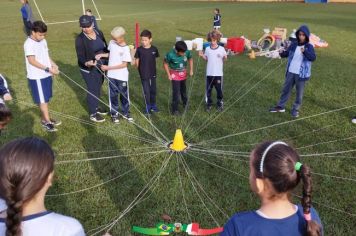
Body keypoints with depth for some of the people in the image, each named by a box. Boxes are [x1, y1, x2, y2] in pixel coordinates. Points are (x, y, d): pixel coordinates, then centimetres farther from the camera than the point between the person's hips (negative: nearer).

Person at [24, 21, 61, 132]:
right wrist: (48, 69, -27)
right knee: (42, 100, 0)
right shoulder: (29, 44, -17)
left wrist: (53, 64, -2)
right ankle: (47, 122, 8)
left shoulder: (43, 41, 8)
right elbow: (32, 61, -23)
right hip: (37, 77, -8)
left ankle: (44, 119, 28)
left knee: (46, 99, 15)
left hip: (46, 75, 8)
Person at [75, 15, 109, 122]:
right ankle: (92, 114, 17)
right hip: (89, 69, -6)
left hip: (100, 66, 6)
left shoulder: (99, 33, -1)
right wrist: (86, 62, -41)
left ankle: (96, 107, 40)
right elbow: (80, 56, -20)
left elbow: (105, 48, 10)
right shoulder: (80, 39, -18)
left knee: (98, 88, 20)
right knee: (92, 90, 2)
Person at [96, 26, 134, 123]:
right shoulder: (111, 43, -1)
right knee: (113, 95, 11)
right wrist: (101, 55, -2)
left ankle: (125, 113, 29)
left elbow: (124, 64, -18)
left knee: (124, 95, 11)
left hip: (122, 76, -4)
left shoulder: (126, 49, -16)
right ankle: (114, 113, 25)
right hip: (111, 75, 4)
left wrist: (108, 68, -19)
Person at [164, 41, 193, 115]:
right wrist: (169, 75, -14)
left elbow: (190, 59, 0)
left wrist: (191, 70, -4)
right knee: (176, 92, -7)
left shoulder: (187, 52, -22)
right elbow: (165, 64, -14)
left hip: (183, 74, 4)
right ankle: (174, 110, 6)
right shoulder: (170, 54, -30)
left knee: (183, 90, 23)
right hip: (175, 74, -4)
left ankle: (185, 103, 47)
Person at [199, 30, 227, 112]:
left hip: (218, 73, -2)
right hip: (209, 73, 2)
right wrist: (202, 55, -6)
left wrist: (225, 57, -21)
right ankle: (209, 104, 24)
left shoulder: (221, 49, -7)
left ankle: (220, 103, 27)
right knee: (208, 89, 10)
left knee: (219, 89, 8)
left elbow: (224, 59, 0)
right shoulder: (207, 49, 1)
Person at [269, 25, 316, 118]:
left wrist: (305, 52, -39)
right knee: (286, 89, 14)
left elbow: (313, 58, -22)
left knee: (299, 93, 7)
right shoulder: (293, 45, 3)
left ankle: (296, 109, 21)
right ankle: (281, 106, 26)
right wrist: (282, 53, -16)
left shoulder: (309, 47, -9)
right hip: (290, 72, 4)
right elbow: (287, 53, 9)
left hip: (301, 74, -4)